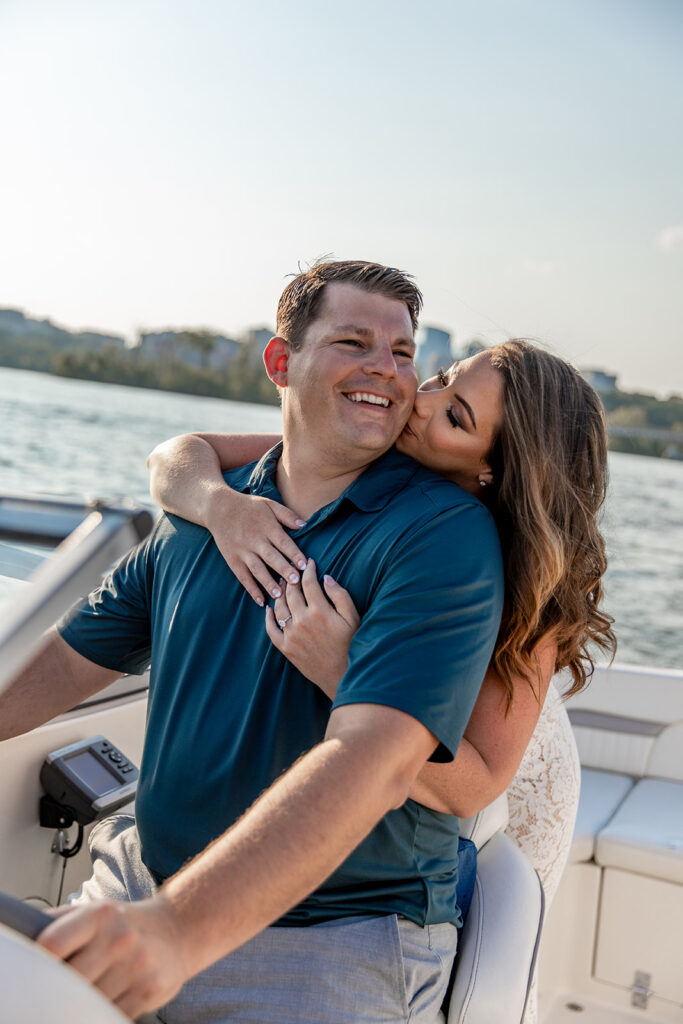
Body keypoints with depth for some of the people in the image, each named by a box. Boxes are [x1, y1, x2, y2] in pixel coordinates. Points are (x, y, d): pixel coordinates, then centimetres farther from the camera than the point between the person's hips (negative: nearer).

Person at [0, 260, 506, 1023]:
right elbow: (63, 664, 8)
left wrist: (177, 930, -39)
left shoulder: (446, 532, -15)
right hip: (147, 890, 5)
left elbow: (372, 762, -28)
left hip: (333, 945, -5)